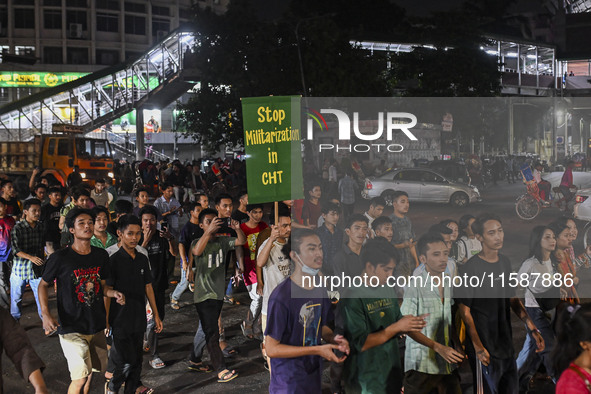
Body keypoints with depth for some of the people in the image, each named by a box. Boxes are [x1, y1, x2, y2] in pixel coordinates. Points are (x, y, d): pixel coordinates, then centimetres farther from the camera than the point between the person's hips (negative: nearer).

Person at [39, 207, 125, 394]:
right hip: (72, 328, -5)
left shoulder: (101, 256, 3)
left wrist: (114, 293, -8)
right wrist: (46, 314, -13)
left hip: (96, 326, 5)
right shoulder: (60, 258, -11)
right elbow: (43, 285, 0)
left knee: (90, 372, 16)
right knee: (81, 377, -12)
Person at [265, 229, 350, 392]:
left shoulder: (320, 290, 2)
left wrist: (334, 338, -6)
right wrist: (317, 350, -22)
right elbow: (271, 349, -20)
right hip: (288, 385, -7)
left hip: (315, 378, 7)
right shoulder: (281, 296, -21)